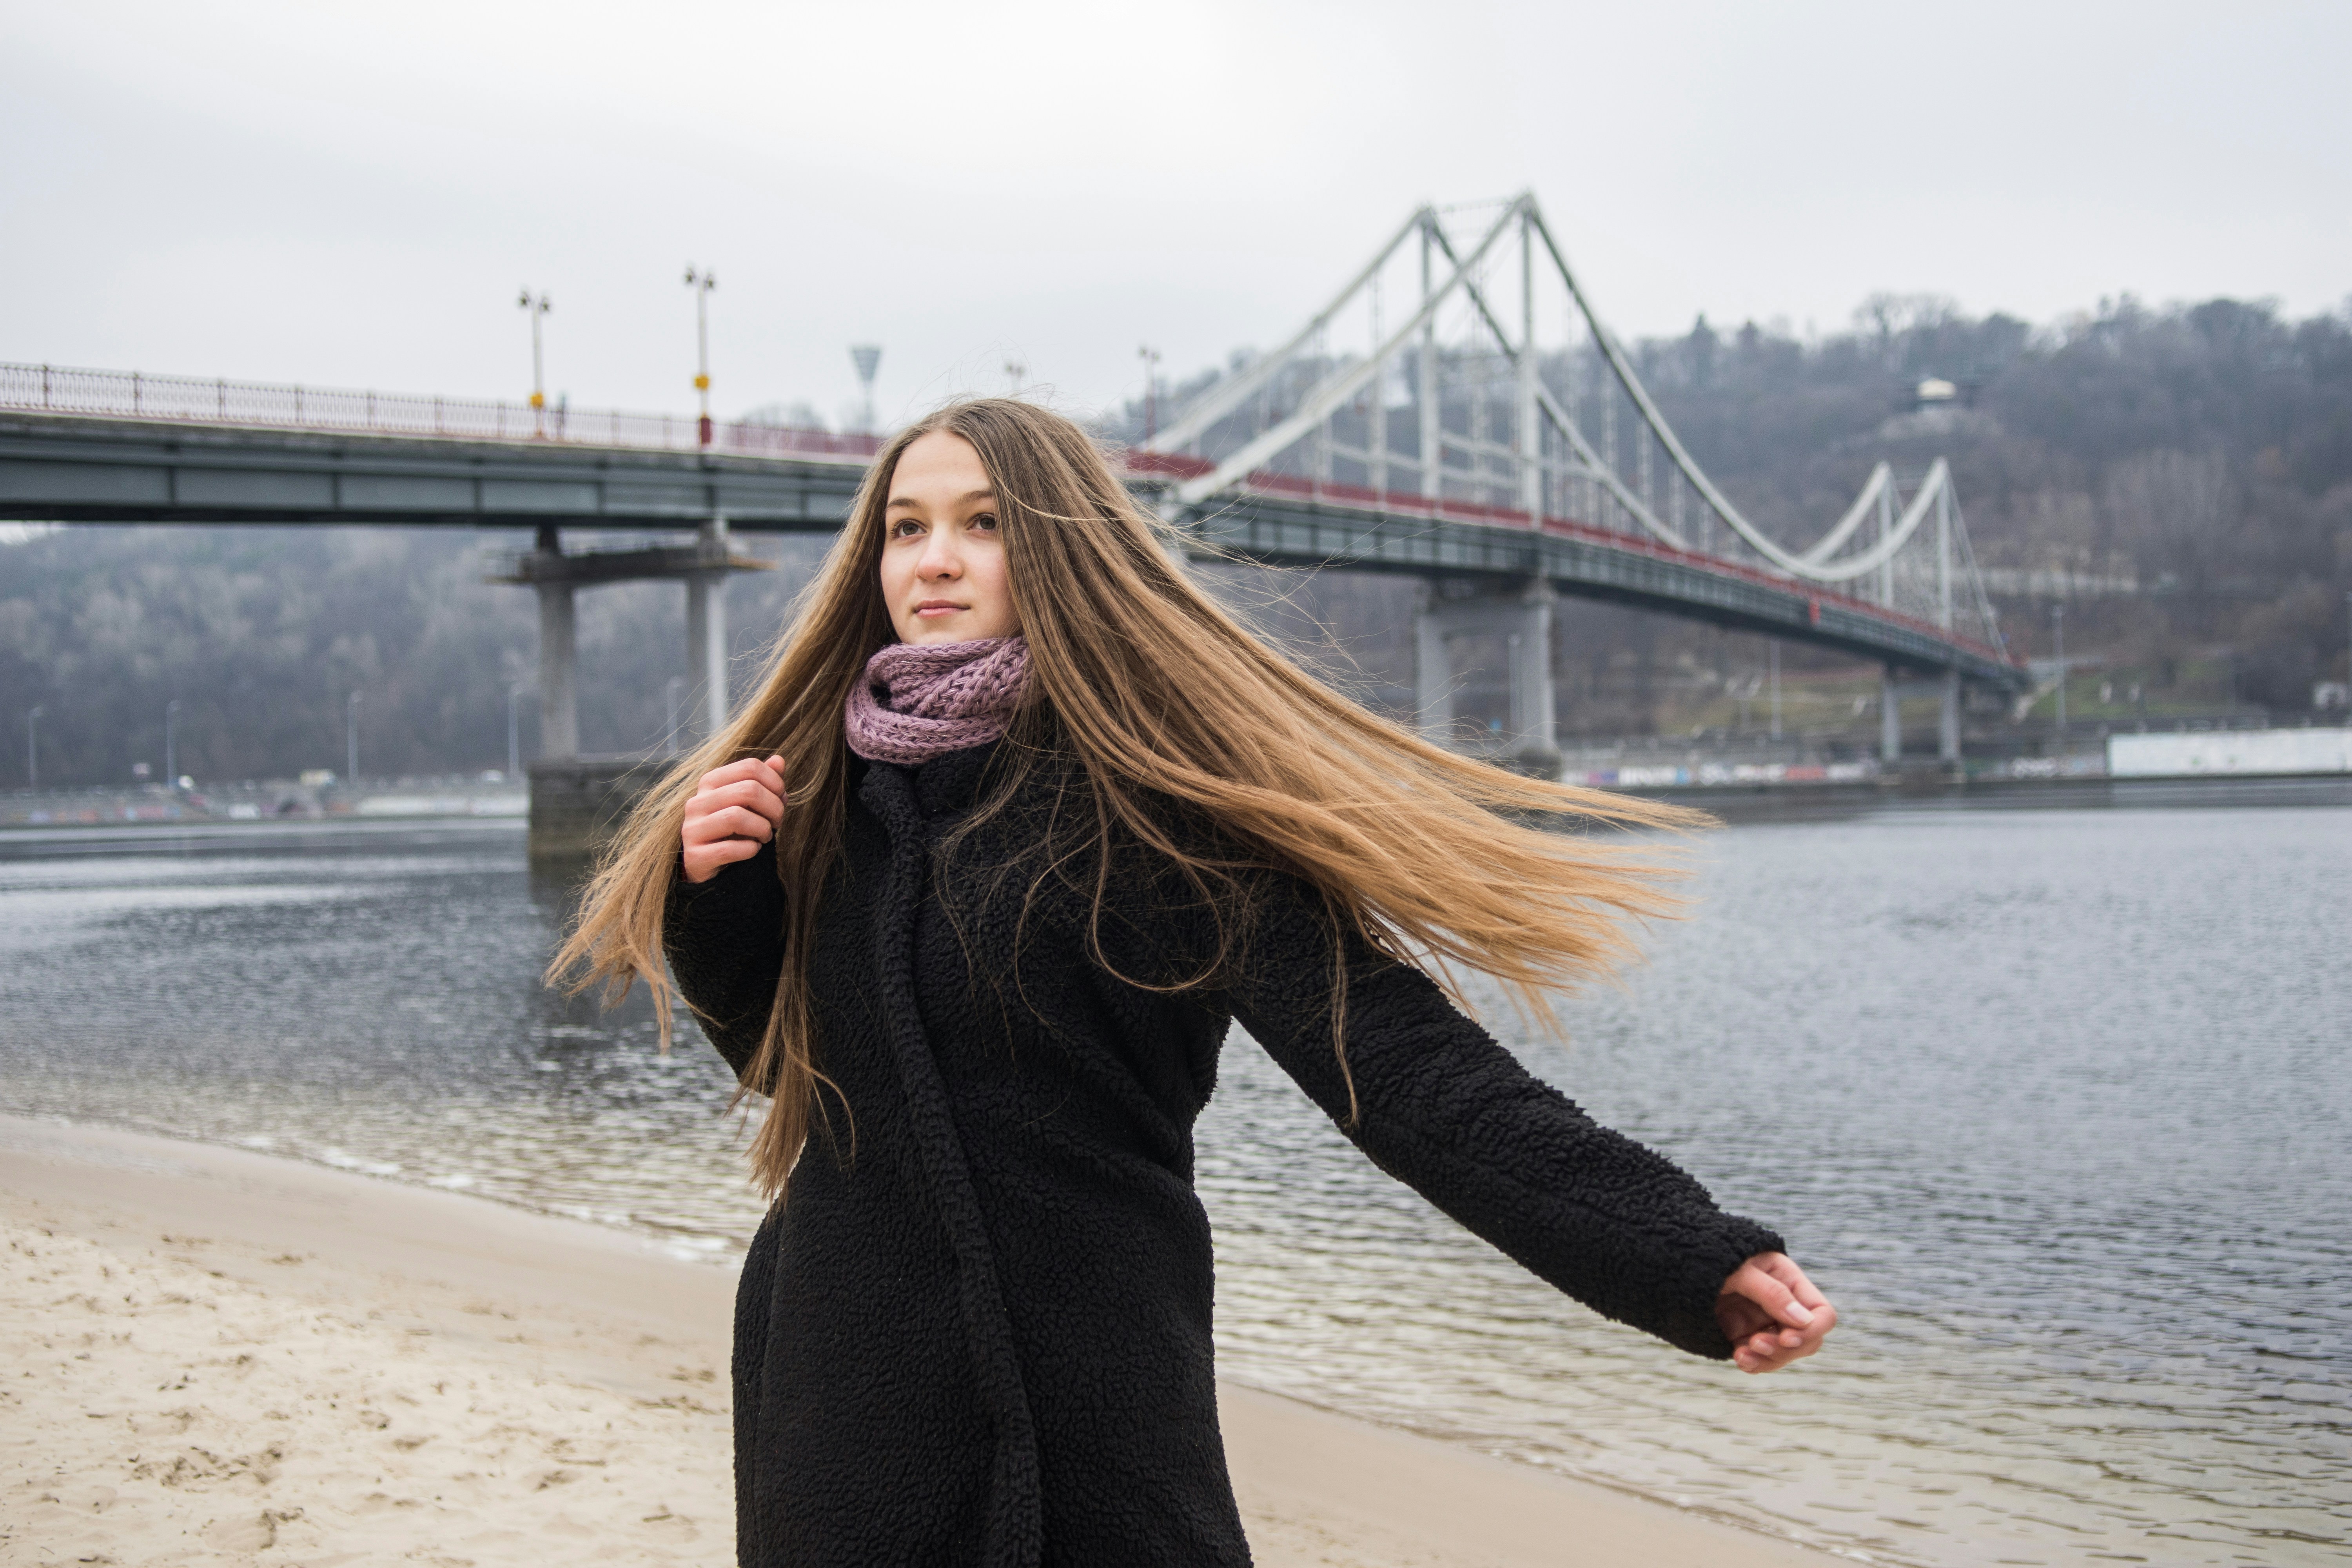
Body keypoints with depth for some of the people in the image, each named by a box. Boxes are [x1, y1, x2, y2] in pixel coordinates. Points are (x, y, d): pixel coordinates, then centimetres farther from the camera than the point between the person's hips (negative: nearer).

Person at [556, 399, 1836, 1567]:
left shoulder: (1152, 789, -13)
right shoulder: (825, 782, 4)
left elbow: (1390, 1057, -21)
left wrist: (1689, 1263, -31)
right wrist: (713, 885, -5)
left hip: (1089, 1421, -4)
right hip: (837, 1400, 5)